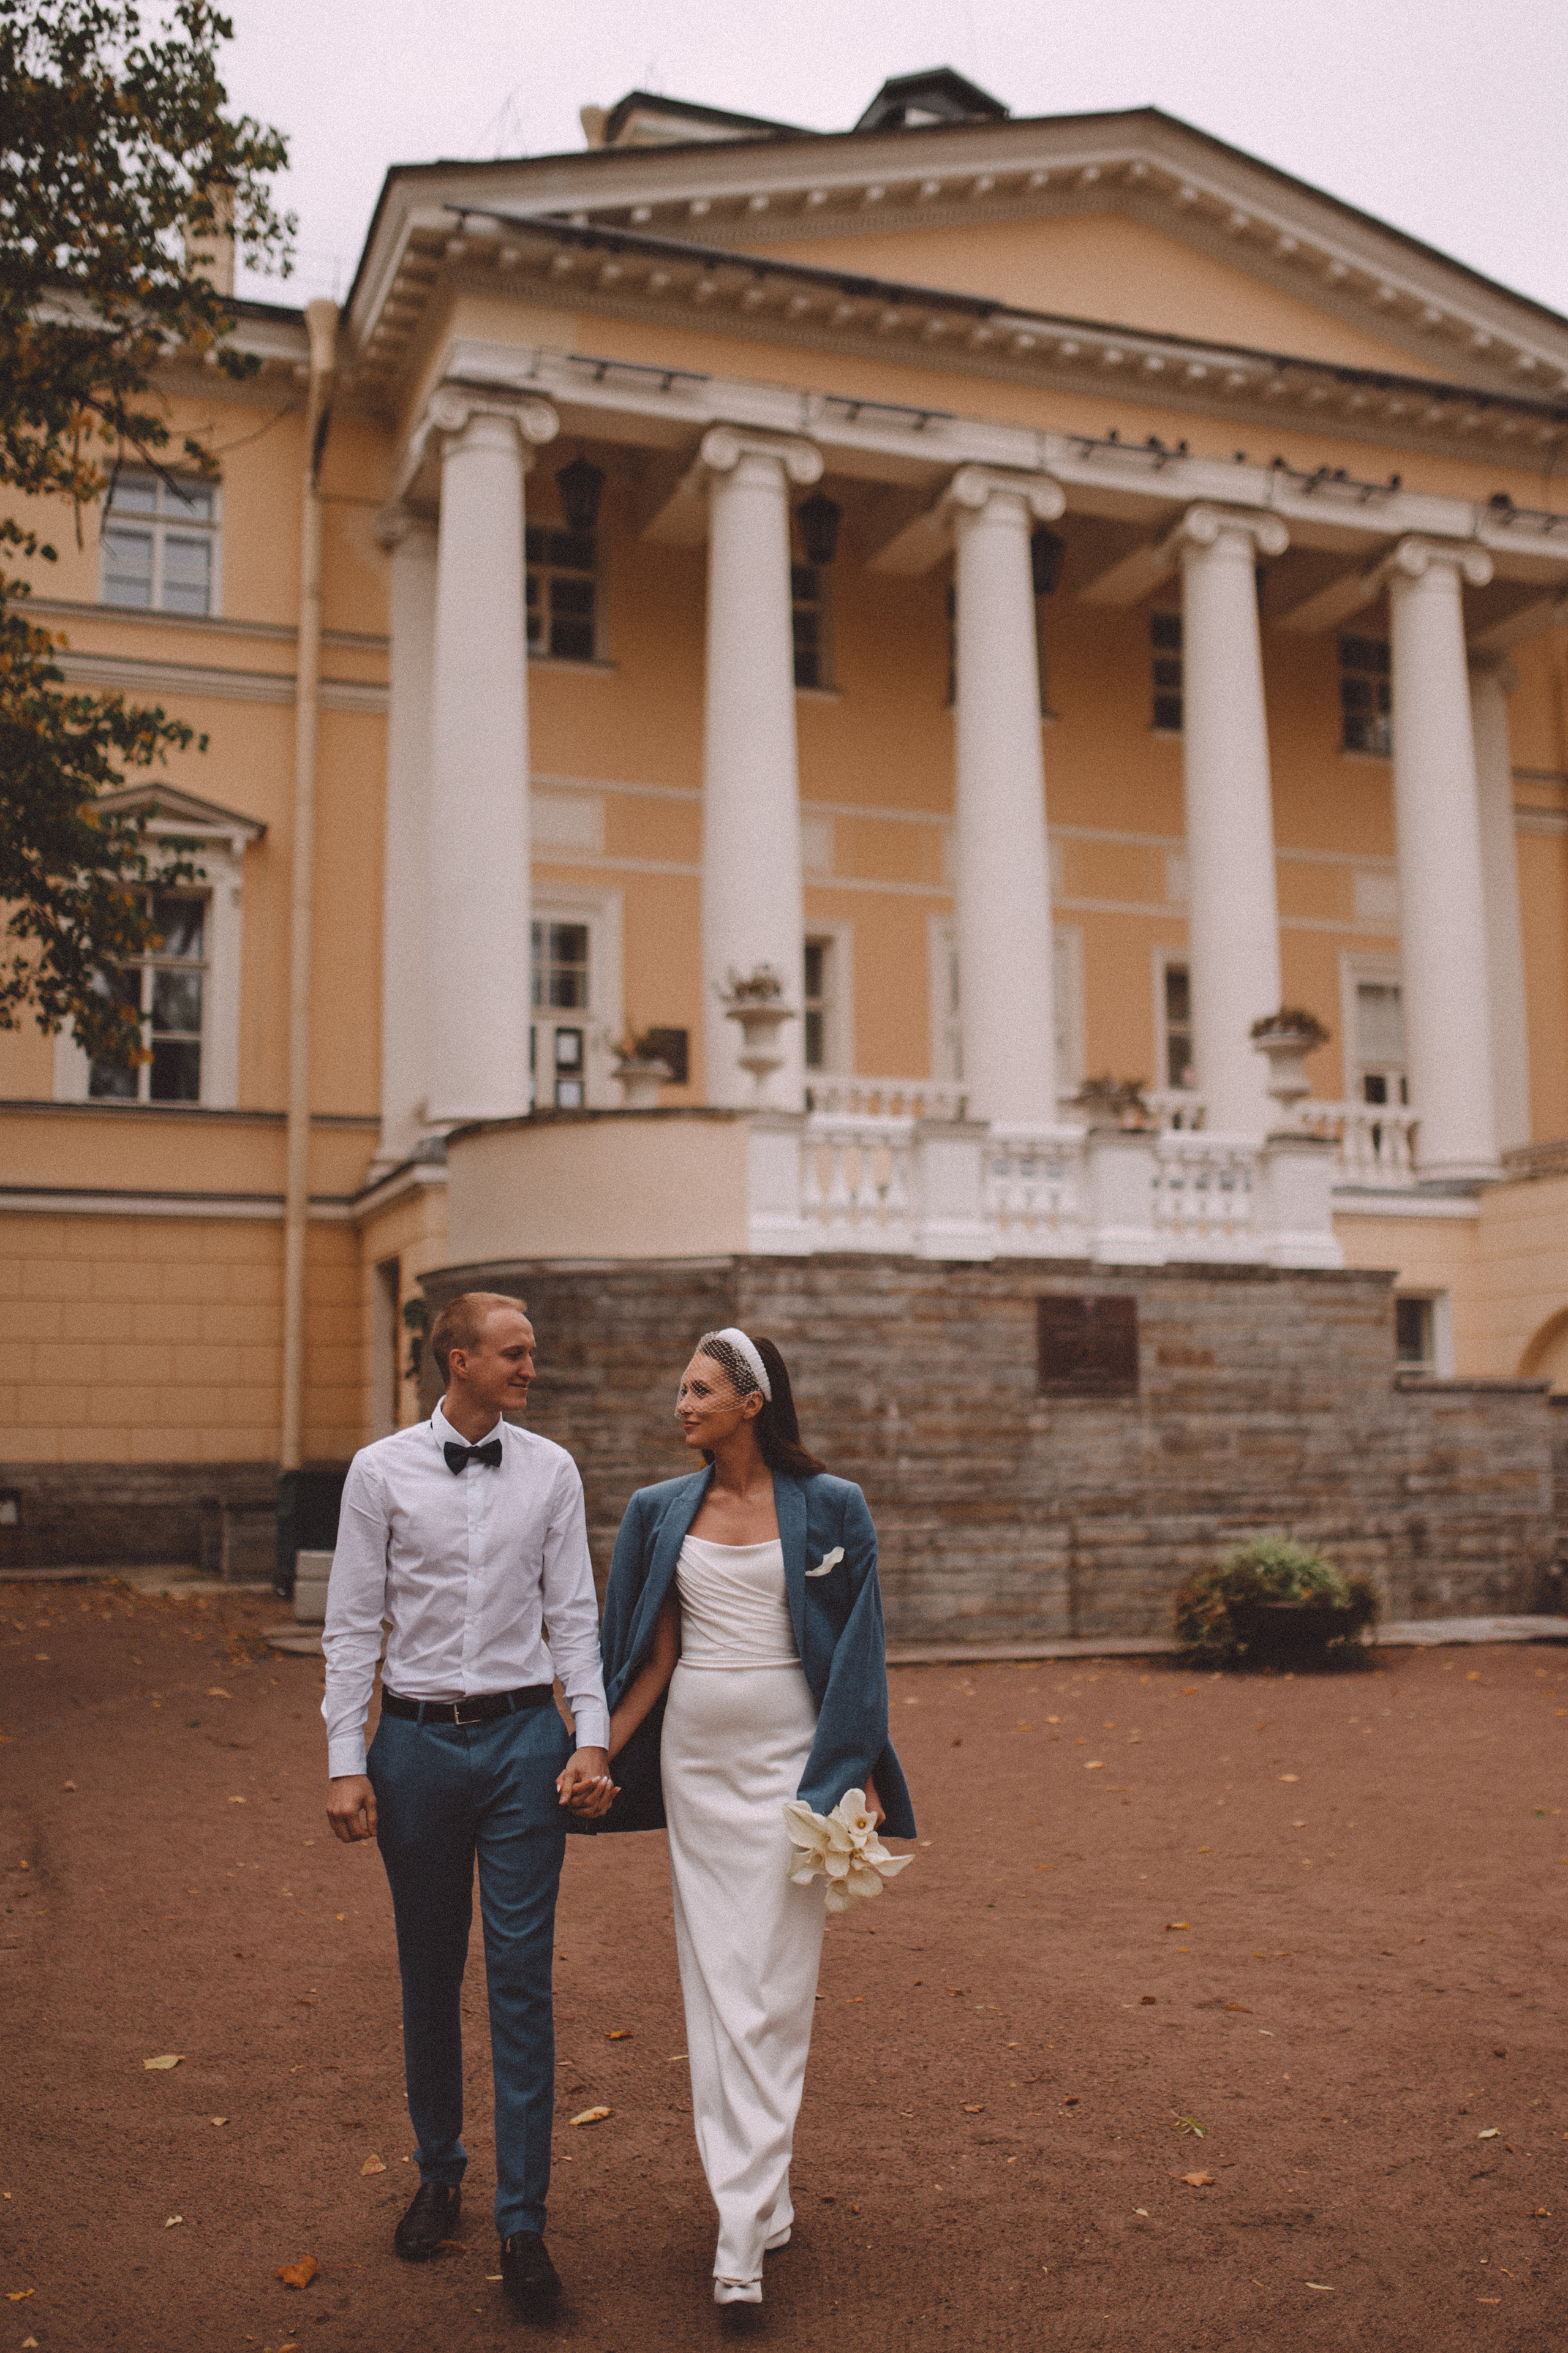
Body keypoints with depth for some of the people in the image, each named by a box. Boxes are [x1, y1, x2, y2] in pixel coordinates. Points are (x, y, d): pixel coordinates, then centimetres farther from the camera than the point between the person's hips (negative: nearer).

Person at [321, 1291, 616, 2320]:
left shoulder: (551, 1470, 1)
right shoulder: (381, 1471, -2)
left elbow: (573, 1615, 4)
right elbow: (352, 1625, 0)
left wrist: (592, 1739, -5)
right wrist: (347, 1761, -4)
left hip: (524, 1736, 0)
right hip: (419, 1737, 0)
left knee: (523, 1980, 0)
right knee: (430, 1975, 13)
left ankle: (523, 2224, 9)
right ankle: (440, 2172, 34)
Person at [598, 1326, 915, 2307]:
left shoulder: (830, 1508, -5)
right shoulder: (663, 1512, 5)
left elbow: (857, 1649, -3)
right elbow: (653, 1655, 7)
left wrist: (850, 1776, -7)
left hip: (789, 1757, -4)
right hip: (694, 1756, 4)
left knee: (773, 1984, -3)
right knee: (715, 1976, 8)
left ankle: (744, 2232, 1)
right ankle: (761, 2196, 21)